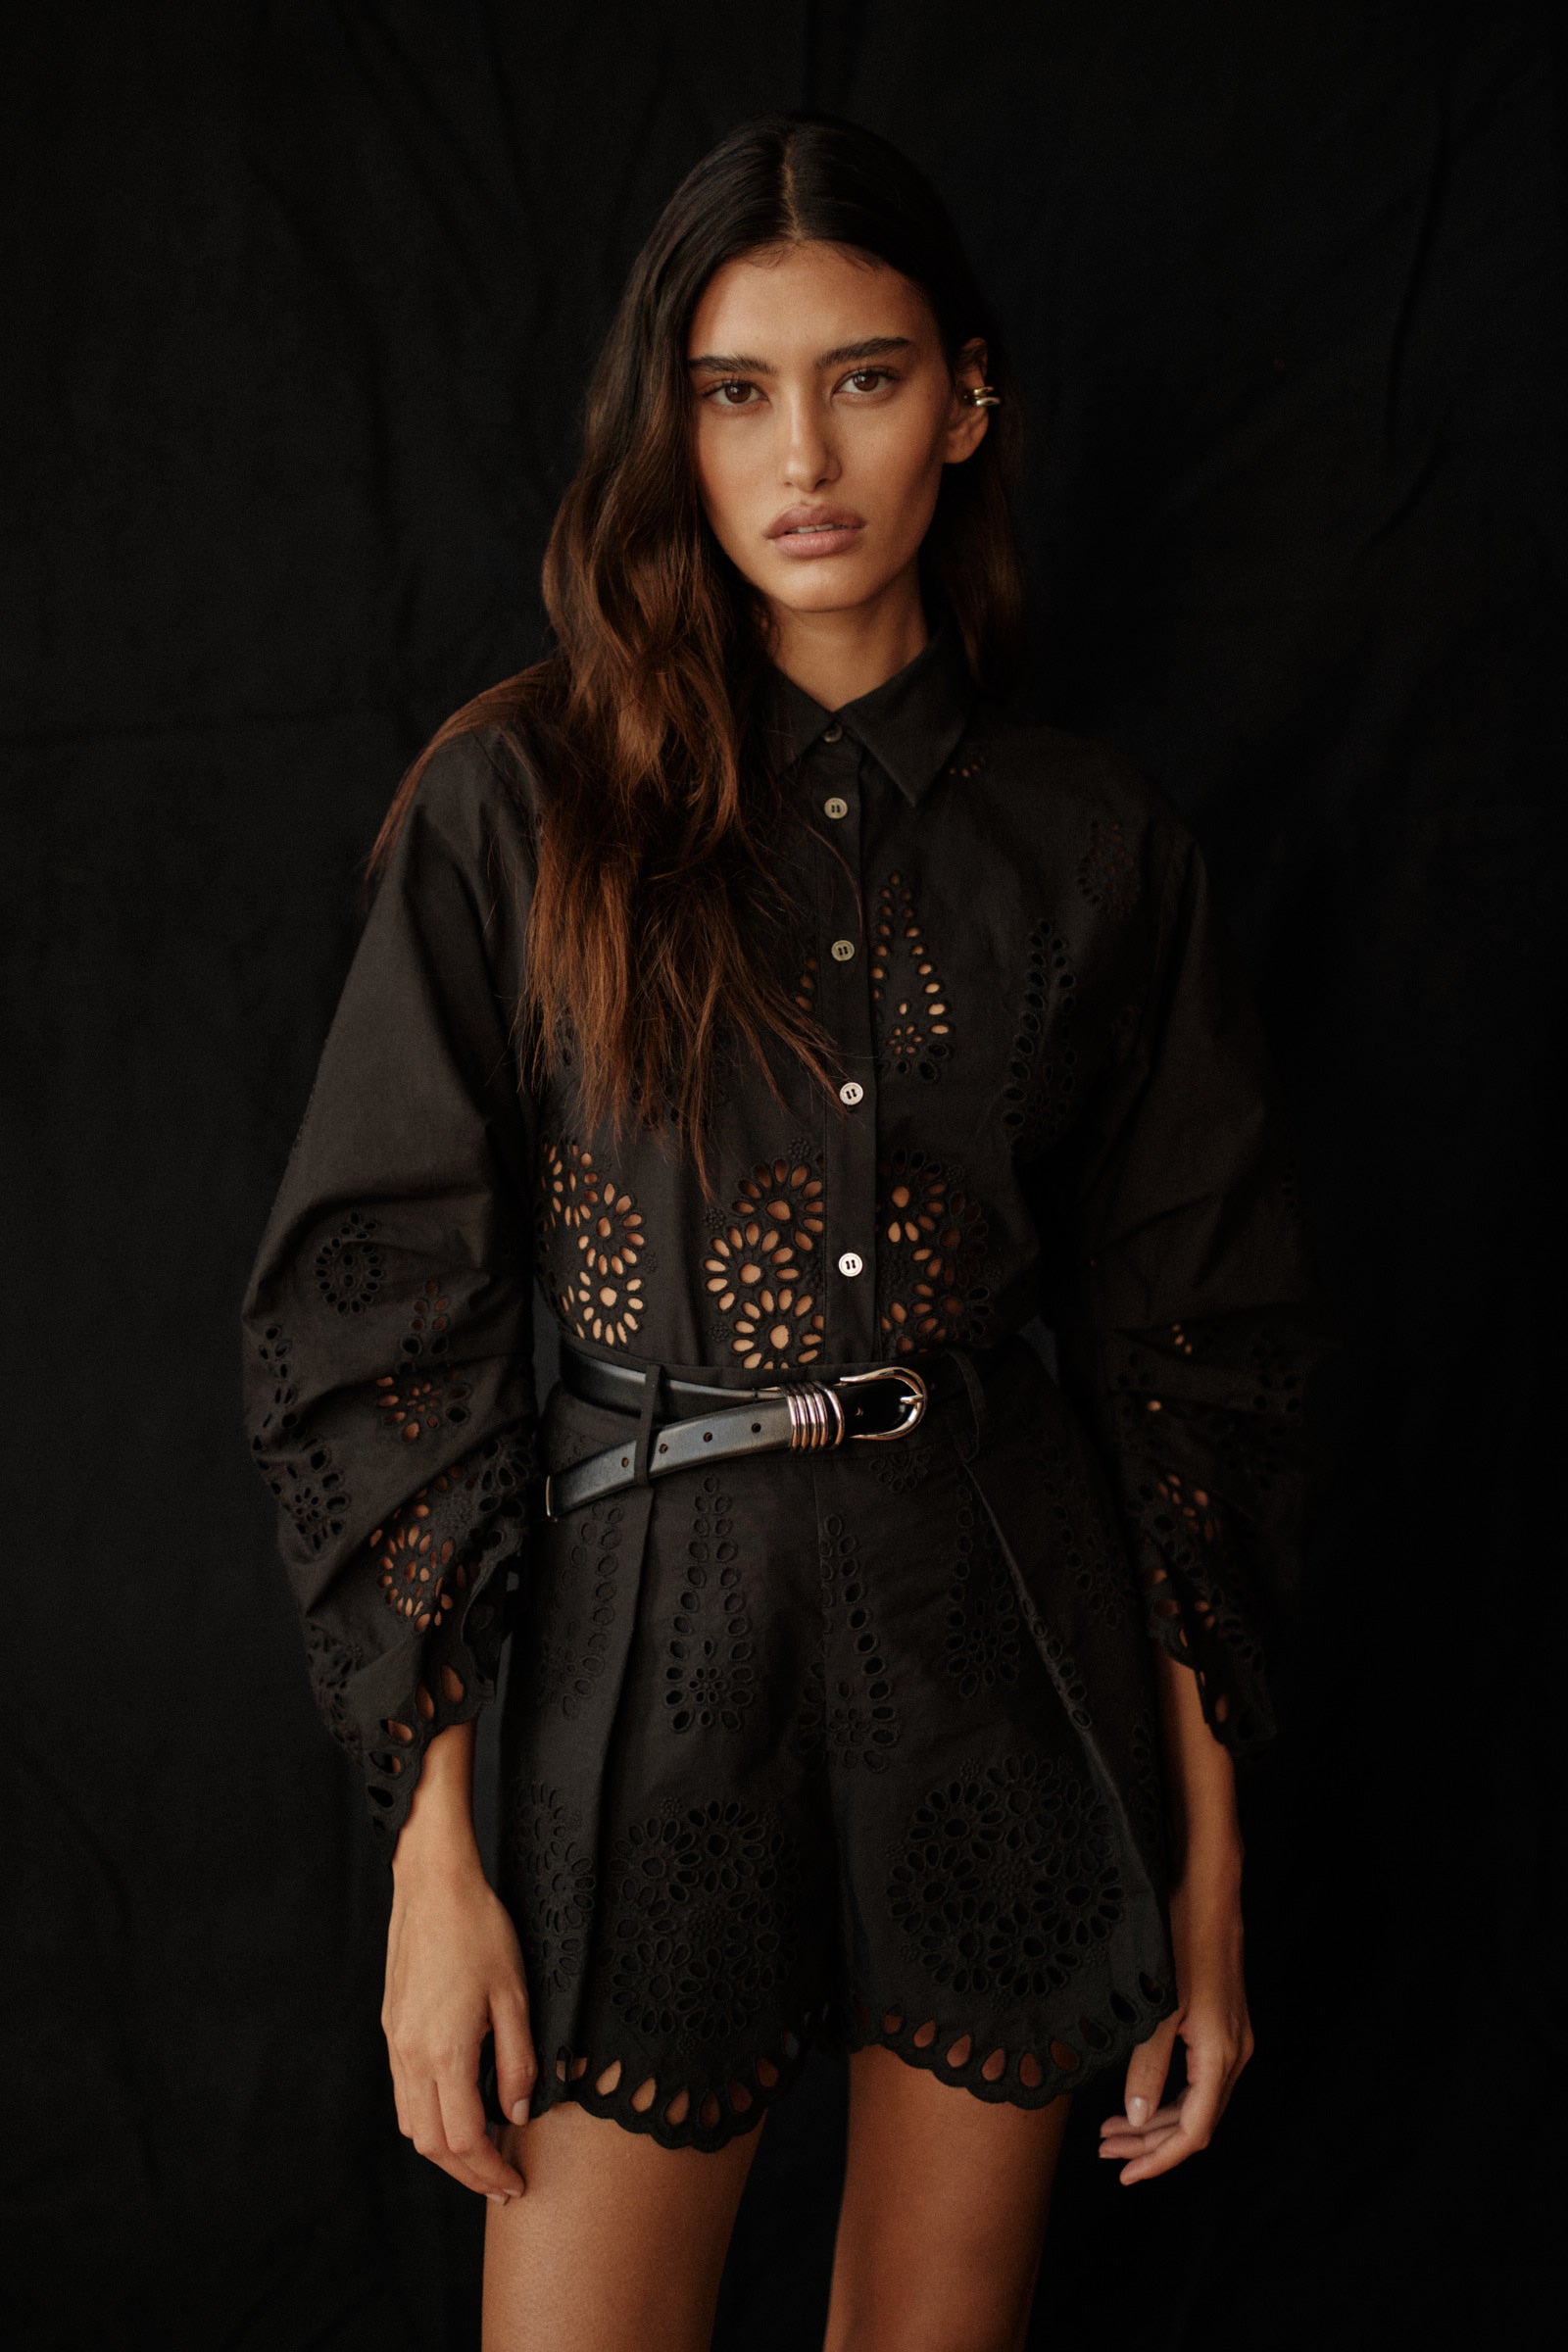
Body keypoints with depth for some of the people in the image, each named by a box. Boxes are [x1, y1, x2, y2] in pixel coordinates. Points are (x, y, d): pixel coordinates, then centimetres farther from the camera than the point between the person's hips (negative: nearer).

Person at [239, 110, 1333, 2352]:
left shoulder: (1092, 841, 2)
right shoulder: (526, 802, -4)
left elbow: (1192, 1343, 5)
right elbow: (389, 1309, -4)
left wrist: (1210, 1863, 3)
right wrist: (433, 1852, -7)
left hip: (1019, 1658, 2)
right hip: (654, 1649, -1)